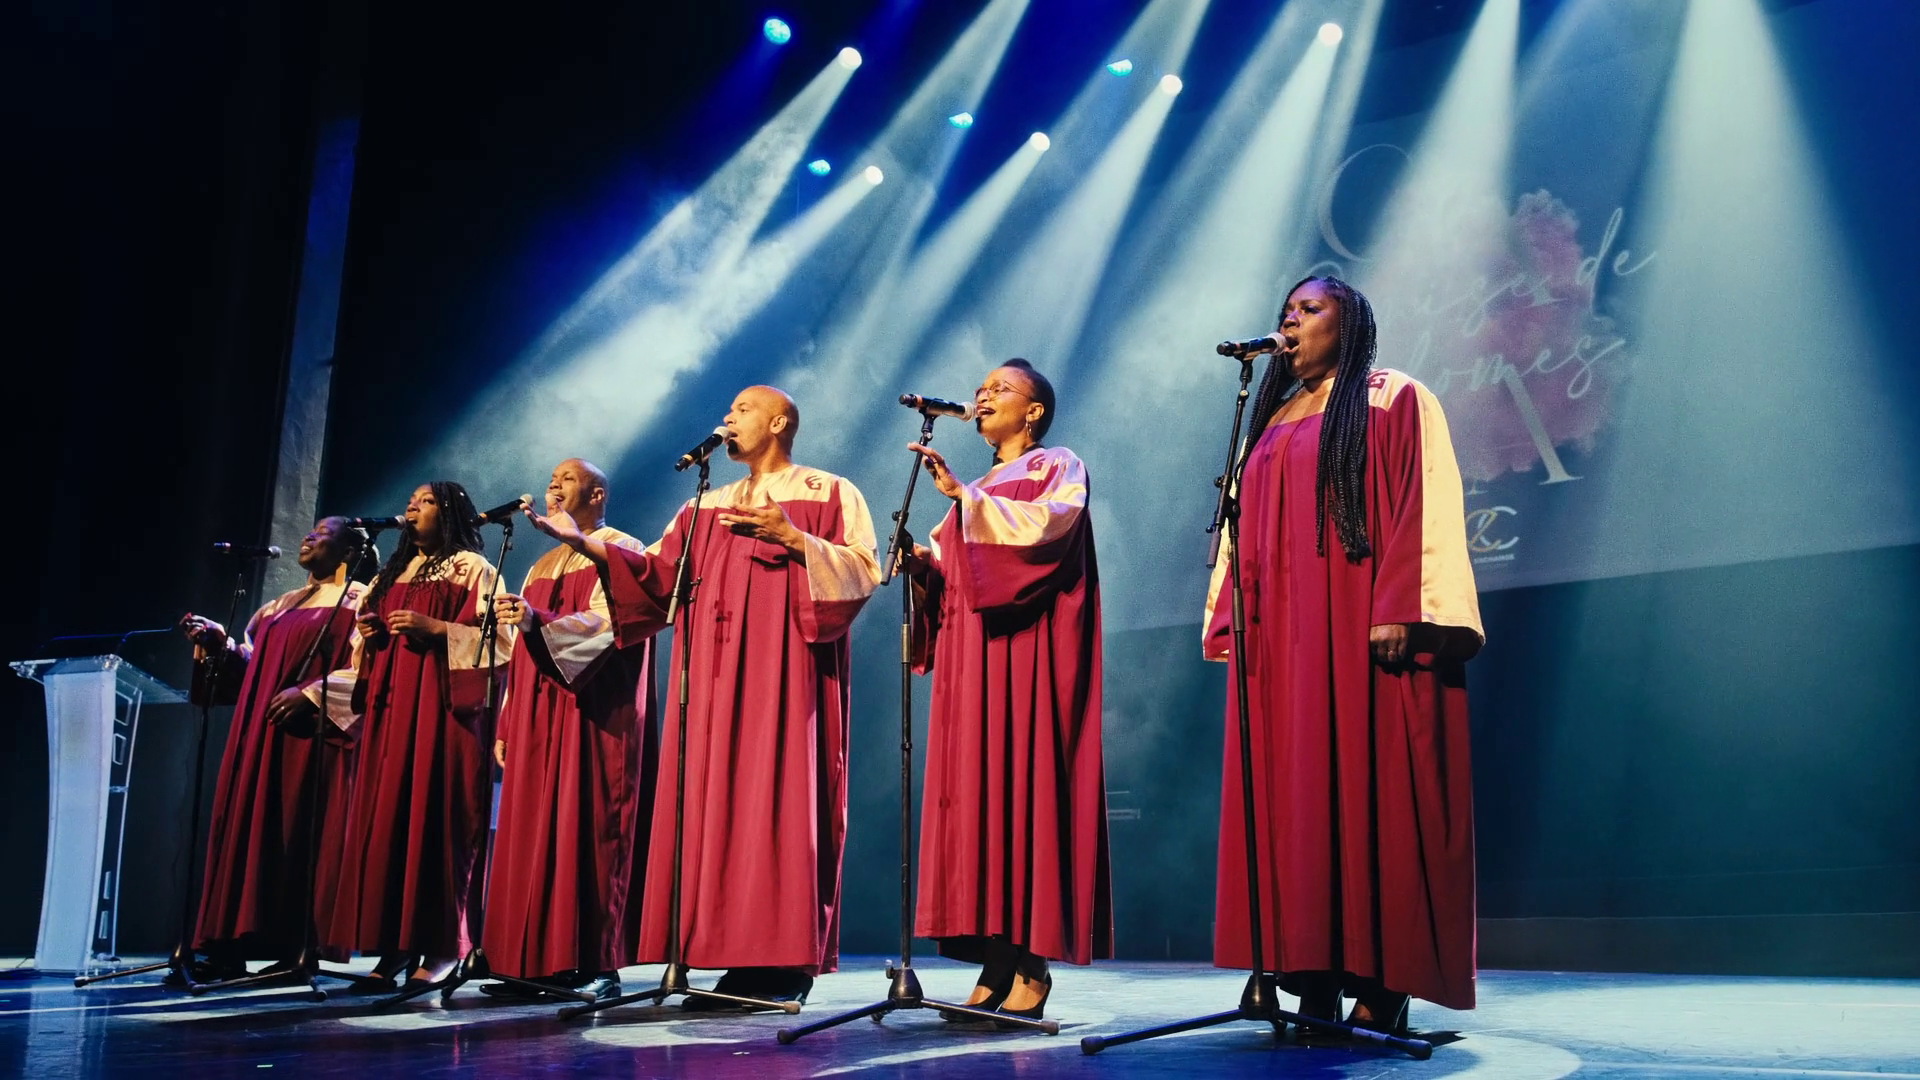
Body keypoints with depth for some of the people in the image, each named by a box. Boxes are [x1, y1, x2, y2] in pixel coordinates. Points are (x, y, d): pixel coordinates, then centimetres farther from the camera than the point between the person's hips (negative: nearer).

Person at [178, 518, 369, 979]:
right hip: (260, 734, 8)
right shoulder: (282, 605, 24)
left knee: (299, 835, -11)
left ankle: (297, 950, -9)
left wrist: (310, 692, -20)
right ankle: (234, 949, 3)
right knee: (248, 831, 2)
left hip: (310, 733, -8)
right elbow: (255, 664, 22)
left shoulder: (358, 601, 1)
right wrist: (219, 642, 7)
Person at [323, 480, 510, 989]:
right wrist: (367, 635, 9)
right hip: (389, 706, 7)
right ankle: (394, 945, 2)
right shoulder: (394, 572, 25)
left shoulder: (472, 568, 5)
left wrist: (436, 629, -16)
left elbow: (496, 637, -6)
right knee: (384, 818, -1)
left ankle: (442, 946, -10)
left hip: (442, 705, -7)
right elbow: (368, 649, 30)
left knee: (434, 814, -13)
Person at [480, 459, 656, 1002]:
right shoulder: (543, 565, 23)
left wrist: (537, 622, -32)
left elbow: (605, 622, -17)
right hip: (538, 724, 8)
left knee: (588, 832, -10)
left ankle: (598, 964, -8)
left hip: (592, 718, -7)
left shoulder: (620, 552, 0)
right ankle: (539, 961, 6)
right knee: (534, 836, 3)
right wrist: (506, 726, 15)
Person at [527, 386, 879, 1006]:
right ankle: (739, 961, 3)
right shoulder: (711, 506, 22)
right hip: (719, 677, 6)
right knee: (716, 802, 0)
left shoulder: (828, 493, 6)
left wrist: (792, 538, -16)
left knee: (779, 797, -11)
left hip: (783, 673, -6)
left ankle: (787, 963, -7)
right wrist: (586, 543, 2)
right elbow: (659, 573, 13)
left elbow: (862, 572, -5)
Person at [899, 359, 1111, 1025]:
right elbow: (951, 574, 19)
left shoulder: (1058, 468, 7)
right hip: (971, 656, 7)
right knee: (975, 791, -2)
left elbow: (1043, 526, -15)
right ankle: (996, 959, -1)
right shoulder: (977, 491, 27)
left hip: (1024, 650, -7)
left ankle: (1032, 964, -11)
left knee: (1024, 783, -13)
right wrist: (923, 564, -2)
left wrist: (961, 495, -20)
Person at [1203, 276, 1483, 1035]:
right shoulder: (1273, 421, 23)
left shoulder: (1396, 400, 4)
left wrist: (1400, 609, -18)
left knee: (1371, 787, -7)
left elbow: (1424, 507, -7)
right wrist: (1227, 621, 11)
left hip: (1364, 630, -6)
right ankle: (1312, 977, 4)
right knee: (1294, 793, 1)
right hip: (1282, 638, 6)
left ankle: (1383, 985, -4)